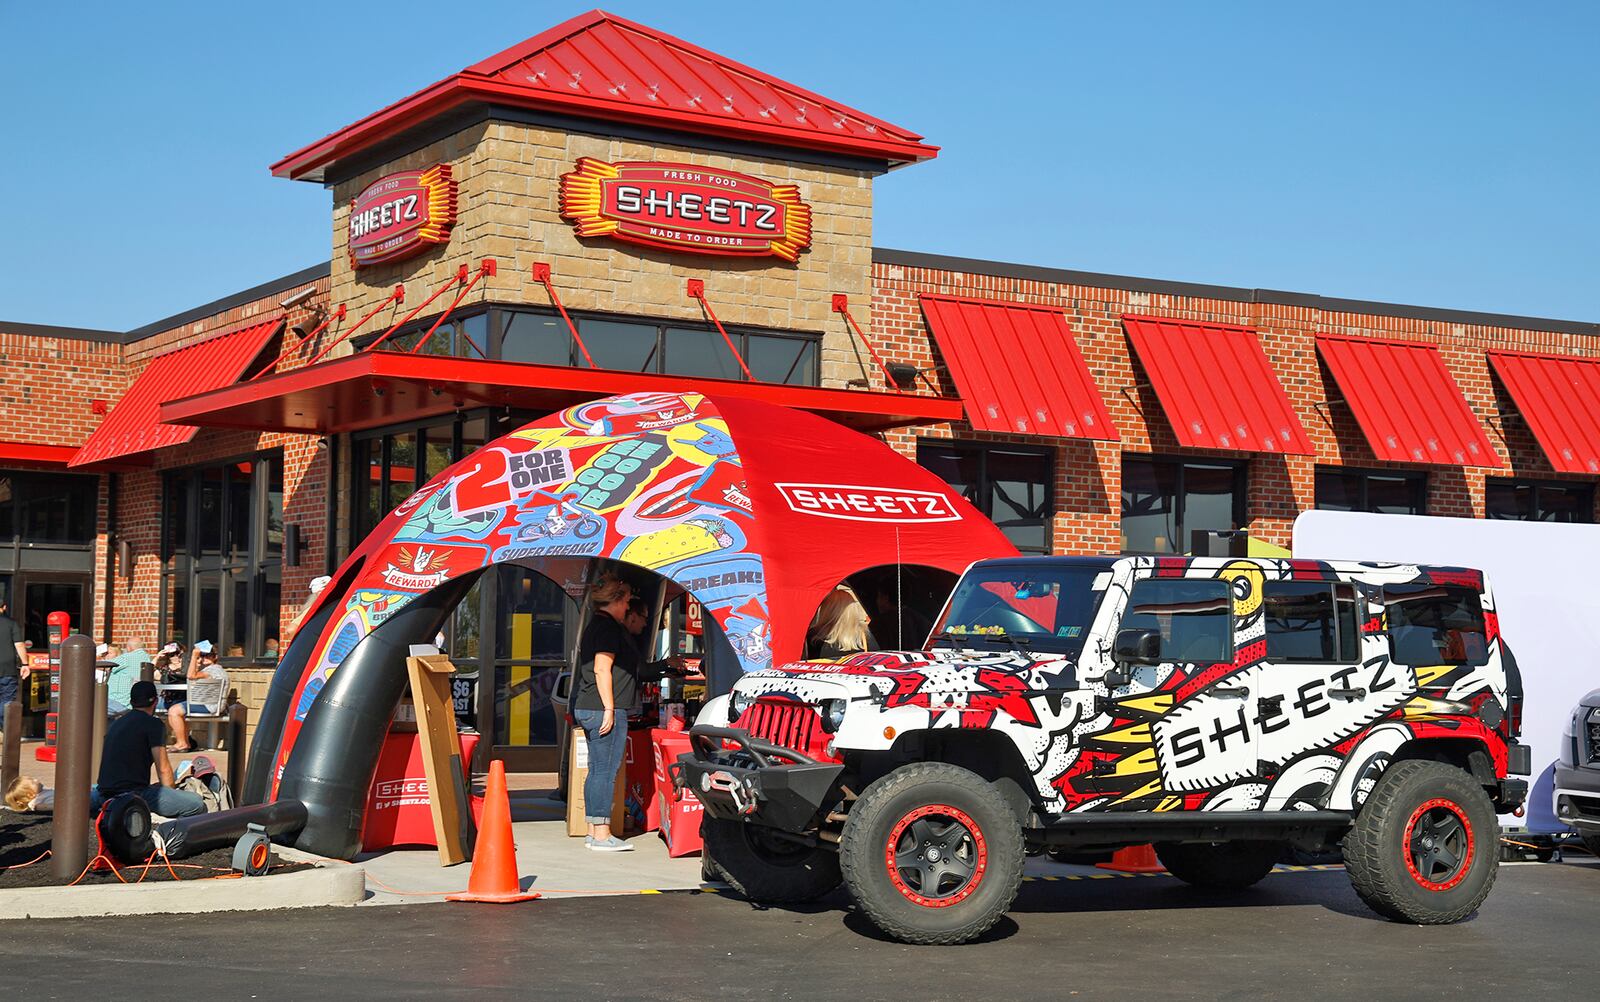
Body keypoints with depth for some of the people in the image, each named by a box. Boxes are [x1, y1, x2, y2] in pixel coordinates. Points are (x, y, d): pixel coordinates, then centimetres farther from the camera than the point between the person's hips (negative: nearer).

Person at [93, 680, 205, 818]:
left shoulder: (115, 723, 21)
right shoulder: (153, 723, -2)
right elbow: (163, 769, -5)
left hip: (104, 795, 7)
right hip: (134, 793, -7)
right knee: (198, 806, -8)